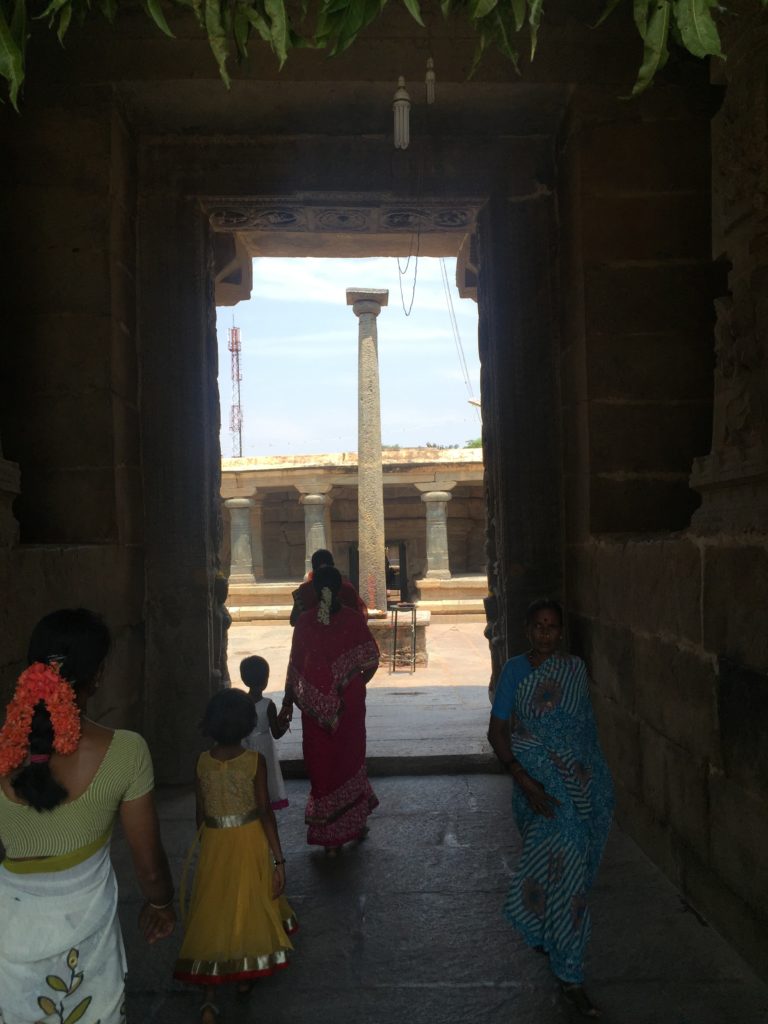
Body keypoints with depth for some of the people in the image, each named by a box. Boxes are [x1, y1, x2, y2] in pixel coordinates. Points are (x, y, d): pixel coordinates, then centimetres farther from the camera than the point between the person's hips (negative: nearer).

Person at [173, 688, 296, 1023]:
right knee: (249, 907, 18)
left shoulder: (202, 762, -7)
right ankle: (245, 977, 33)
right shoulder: (255, 761, -15)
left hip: (214, 843, 2)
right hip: (249, 841, -2)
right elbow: (265, 813, -15)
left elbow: (200, 814, 1)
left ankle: (208, 997, 1)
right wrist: (279, 859, -10)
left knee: (212, 912, 9)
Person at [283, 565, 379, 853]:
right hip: (349, 702, 0)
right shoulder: (353, 619, -9)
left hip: (315, 706, 0)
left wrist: (288, 702, 5)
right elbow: (371, 661, -8)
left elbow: (295, 665, -5)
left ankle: (330, 836, 15)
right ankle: (356, 821, 30)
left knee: (321, 764, 9)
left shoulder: (305, 622, -8)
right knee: (350, 759, 19)